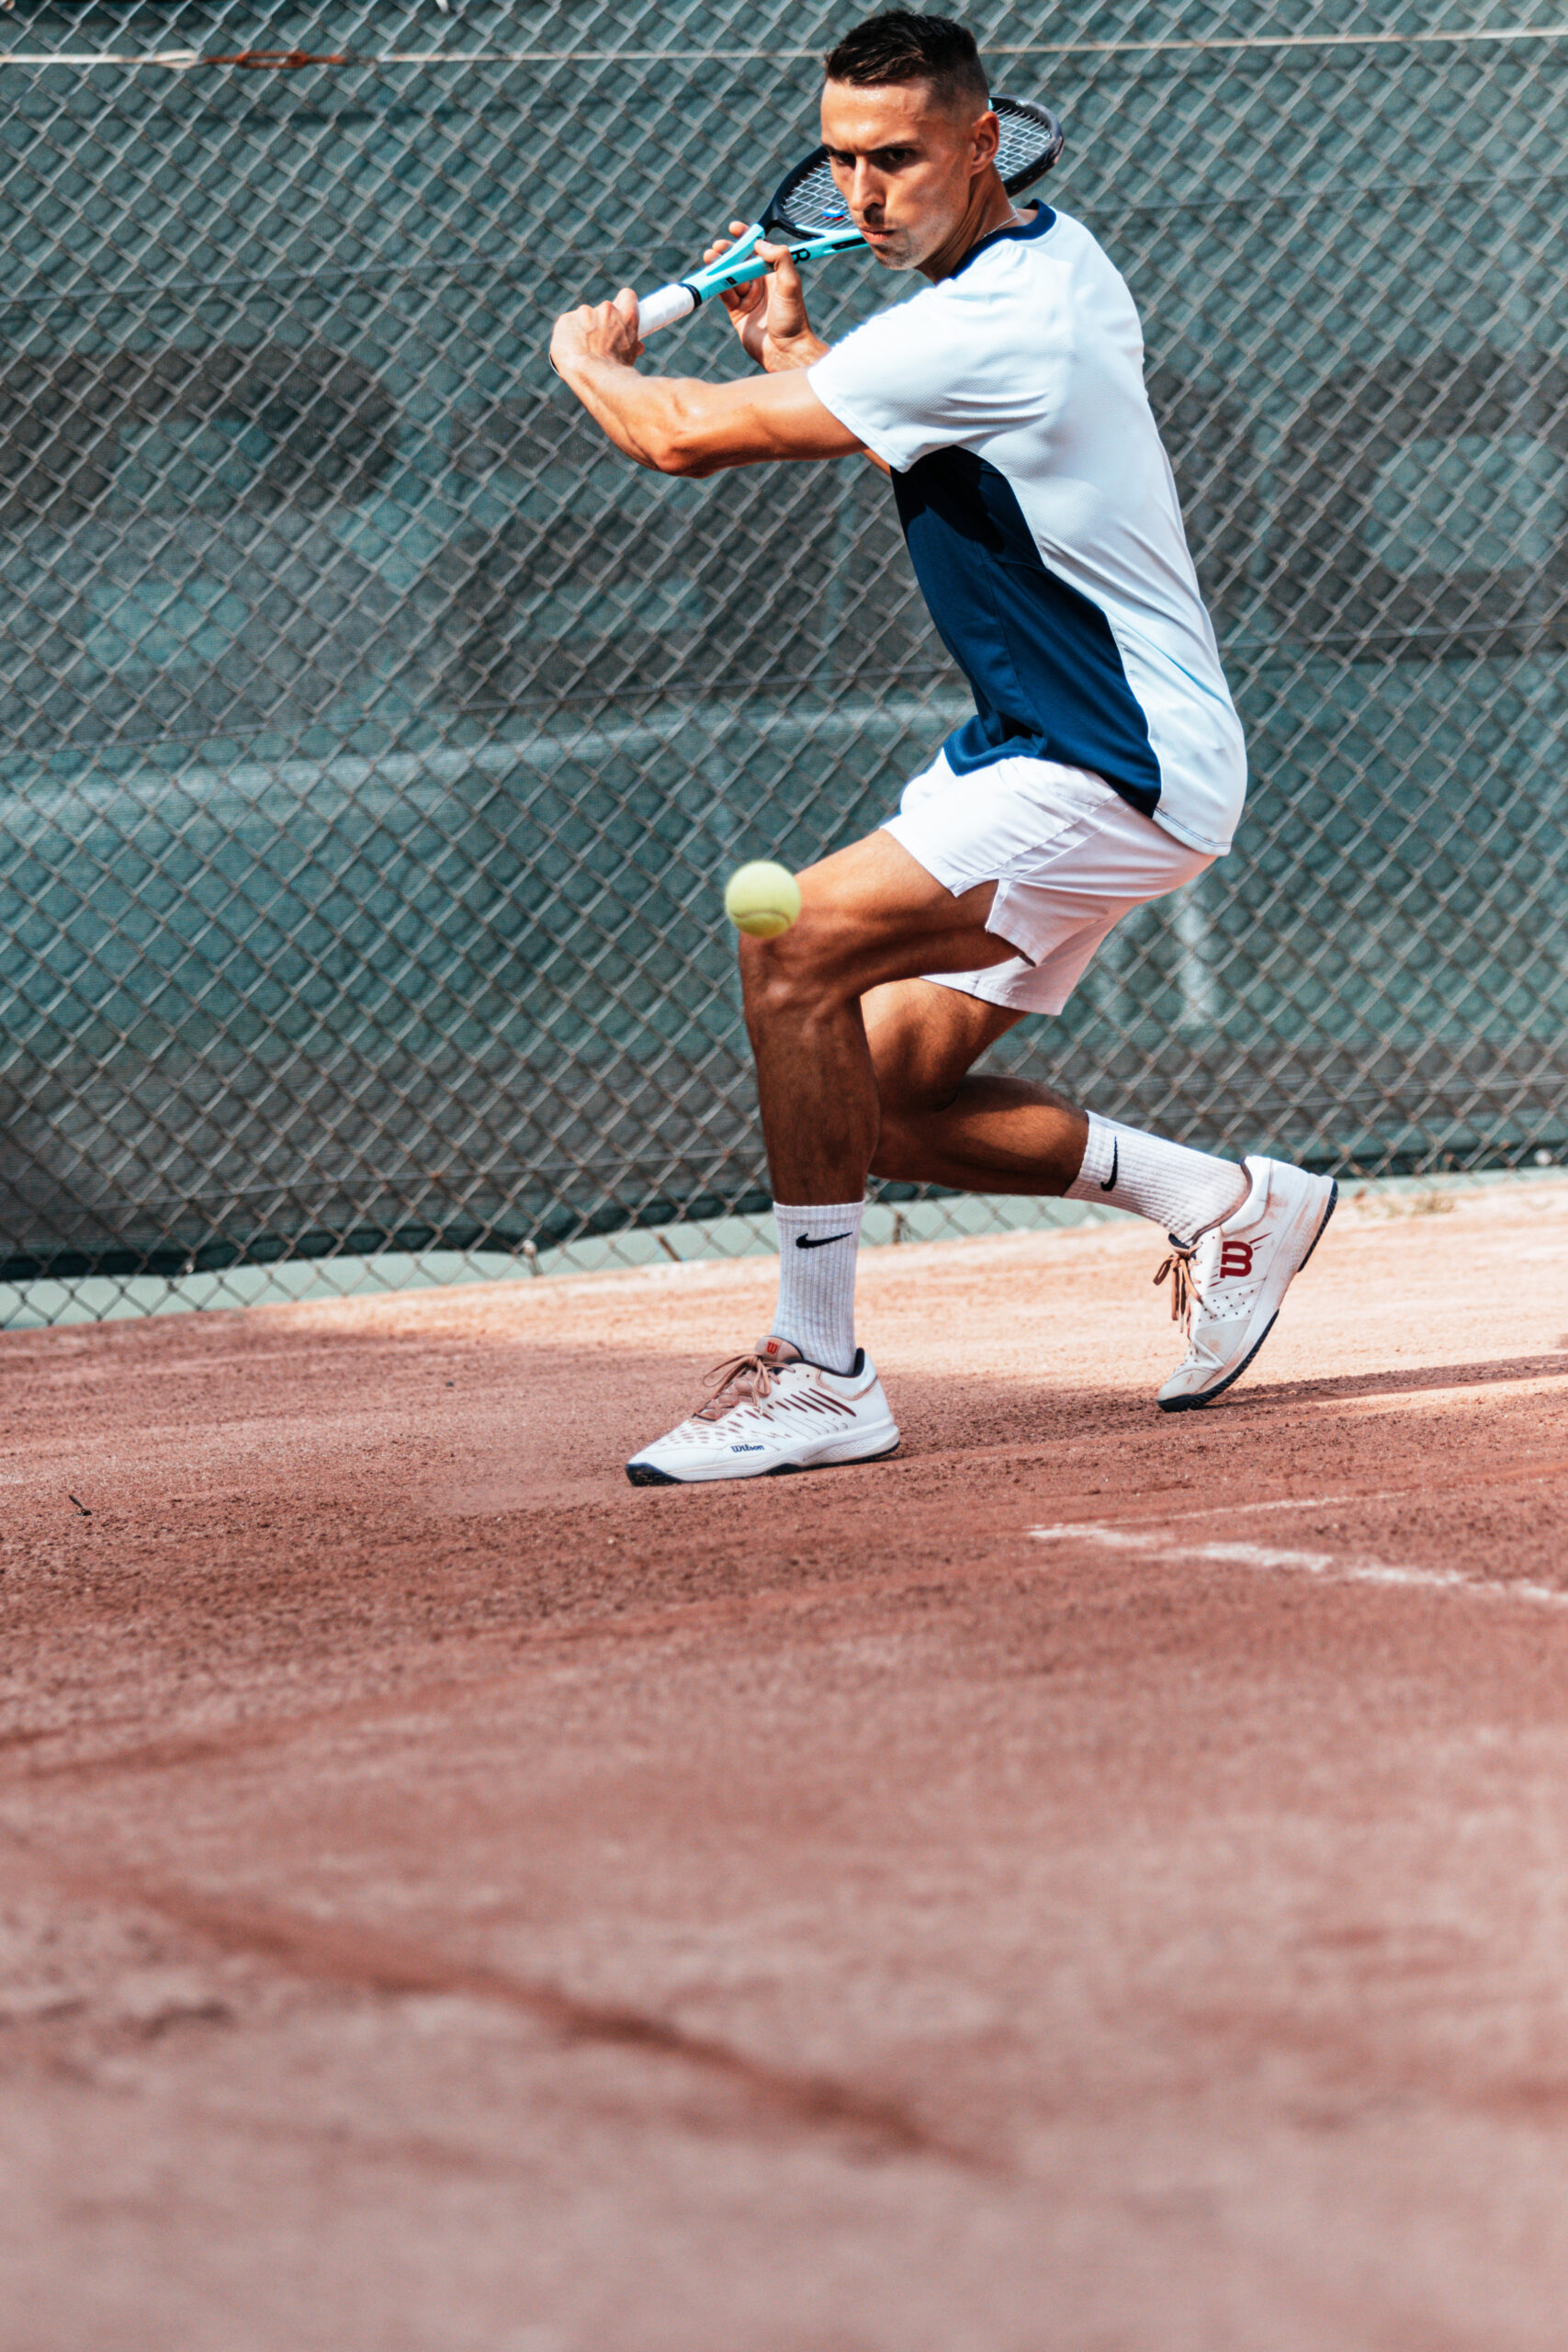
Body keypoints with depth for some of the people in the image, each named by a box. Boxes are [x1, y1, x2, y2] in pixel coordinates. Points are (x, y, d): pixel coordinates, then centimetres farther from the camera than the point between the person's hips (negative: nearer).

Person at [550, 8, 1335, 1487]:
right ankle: (1222, 1201, 20)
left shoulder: (987, 326, -23)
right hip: (1034, 748, 10)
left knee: (792, 952, -22)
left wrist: (590, 361, 1)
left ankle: (817, 1375, -17)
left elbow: (688, 436, -20)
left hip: (1123, 772, -10)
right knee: (875, 1100, 8)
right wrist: (790, 350, 16)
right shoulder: (1056, 257, 9)